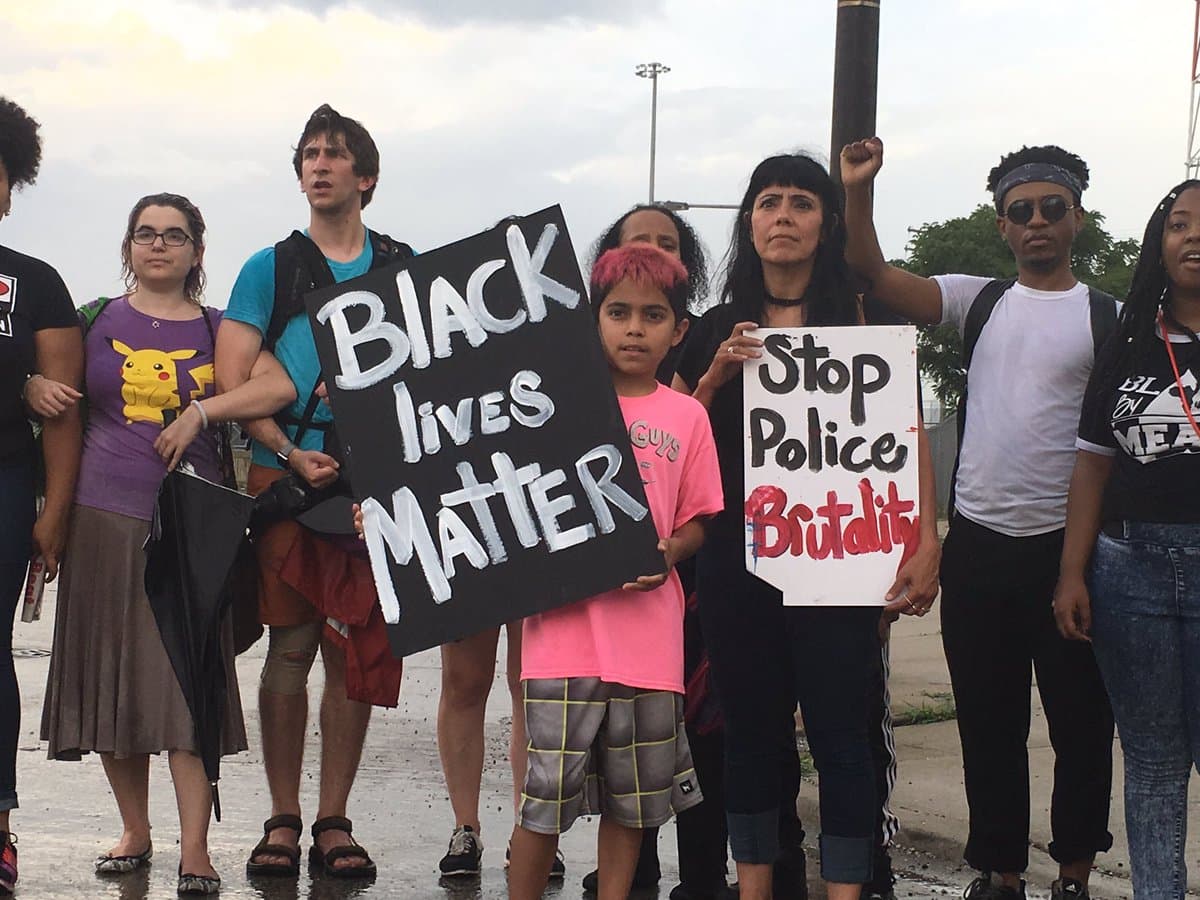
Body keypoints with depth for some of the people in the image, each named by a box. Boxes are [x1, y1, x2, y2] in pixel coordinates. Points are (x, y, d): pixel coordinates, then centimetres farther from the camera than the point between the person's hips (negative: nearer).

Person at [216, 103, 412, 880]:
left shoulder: (404, 268, 13)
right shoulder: (270, 269, 9)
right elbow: (232, 381, 1)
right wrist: (292, 454, -12)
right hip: (287, 474, -1)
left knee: (358, 652, 1)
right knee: (291, 647, -2)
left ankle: (334, 821, 9)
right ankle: (283, 820, 5)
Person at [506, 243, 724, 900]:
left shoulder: (686, 416, 7)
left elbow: (696, 519, 11)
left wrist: (669, 551, -8)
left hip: (647, 633, 2)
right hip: (564, 621, -2)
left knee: (633, 796, 10)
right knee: (548, 792, -4)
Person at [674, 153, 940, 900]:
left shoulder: (860, 319, 0)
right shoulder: (717, 330, 10)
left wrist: (926, 540, -17)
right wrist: (718, 373, -5)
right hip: (737, 557, 3)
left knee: (839, 732, -4)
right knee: (752, 730, 9)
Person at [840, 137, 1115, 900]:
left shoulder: (1109, 319, 1)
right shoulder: (978, 300, 7)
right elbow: (876, 276, -5)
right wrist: (859, 191, -18)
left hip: (1068, 544, -2)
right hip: (979, 542, 2)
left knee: (1080, 717, 6)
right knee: (989, 721, 10)